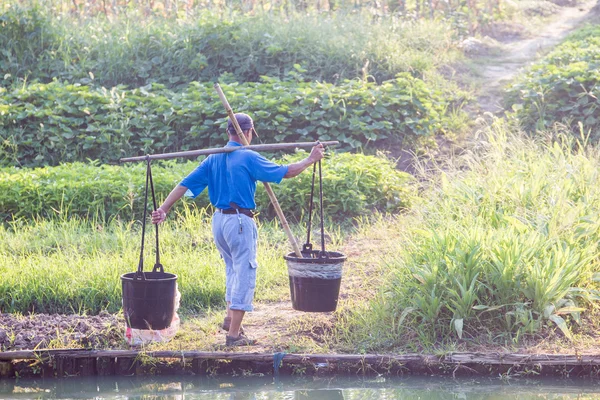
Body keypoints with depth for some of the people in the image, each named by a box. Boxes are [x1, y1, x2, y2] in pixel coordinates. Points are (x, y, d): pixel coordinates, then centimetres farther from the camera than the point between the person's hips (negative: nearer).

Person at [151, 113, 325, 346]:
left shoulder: (213, 159, 8)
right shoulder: (248, 158, -9)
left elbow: (185, 184, 2)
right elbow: (285, 172, -6)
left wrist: (164, 209, 0)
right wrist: (311, 160, 8)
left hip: (218, 220, 7)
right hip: (240, 220, -7)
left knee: (233, 269, 25)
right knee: (244, 274, -1)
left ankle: (230, 318, 26)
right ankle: (234, 334, -2)